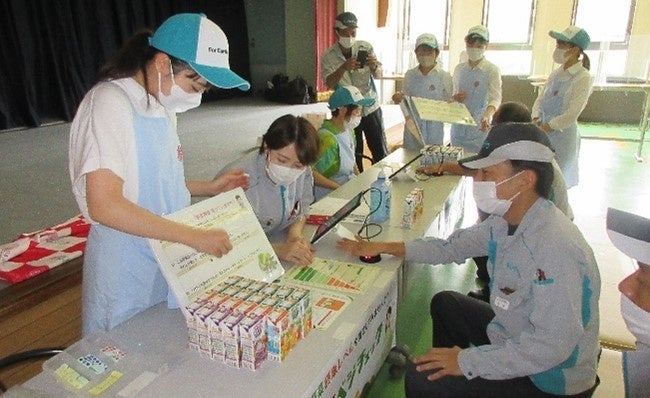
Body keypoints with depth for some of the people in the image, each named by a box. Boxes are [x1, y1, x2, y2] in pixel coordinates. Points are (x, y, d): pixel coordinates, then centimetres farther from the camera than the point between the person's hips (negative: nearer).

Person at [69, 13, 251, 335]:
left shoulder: (163, 107, 8)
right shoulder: (110, 103, -19)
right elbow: (104, 206, -27)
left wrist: (209, 188, 7)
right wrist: (194, 237, -26)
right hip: (126, 270, -7)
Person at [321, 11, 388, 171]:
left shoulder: (366, 47, -2)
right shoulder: (328, 56, -5)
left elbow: (378, 75, -1)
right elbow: (329, 83, -16)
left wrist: (374, 66, -25)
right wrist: (344, 67, -33)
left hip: (371, 108, 1)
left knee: (381, 152, 6)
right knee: (353, 155, 4)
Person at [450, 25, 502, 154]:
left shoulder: (492, 70, -5)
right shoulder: (459, 69, 9)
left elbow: (495, 98, -16)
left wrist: (486, 116, -36)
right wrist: (454, 98, -6)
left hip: (479, 129, -4)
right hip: (458, 127, 4)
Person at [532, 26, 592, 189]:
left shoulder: (583, 78, -13)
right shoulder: (556, 73, 8)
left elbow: (571, 115, -19)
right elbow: (540, 100, 10)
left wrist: (542, 129, -17)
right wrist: (535, 120, -8)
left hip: (562, 137, -6)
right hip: (543, 134, 7)